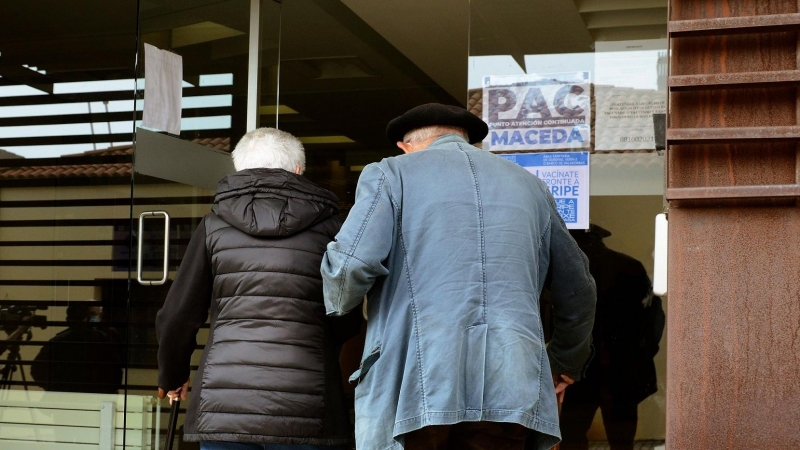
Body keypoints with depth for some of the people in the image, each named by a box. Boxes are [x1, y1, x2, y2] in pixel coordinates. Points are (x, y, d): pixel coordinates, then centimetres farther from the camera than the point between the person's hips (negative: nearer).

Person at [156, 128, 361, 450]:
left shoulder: (215, 224, 8)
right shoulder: (327, 225, 6)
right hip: (305, 406, -1)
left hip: (224, 403, 1)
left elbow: (178, 316, 9)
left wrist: (172, 376, 27)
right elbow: (347, 322, 8)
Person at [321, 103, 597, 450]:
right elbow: (578, 289, 25)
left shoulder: (390, 174, 8)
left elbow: (351, 265, -8)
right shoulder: (528, 184, 22)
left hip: (412, 389, -3)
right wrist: (566, 363, 40)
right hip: (508, 393, 4)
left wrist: (339, 304, 15)